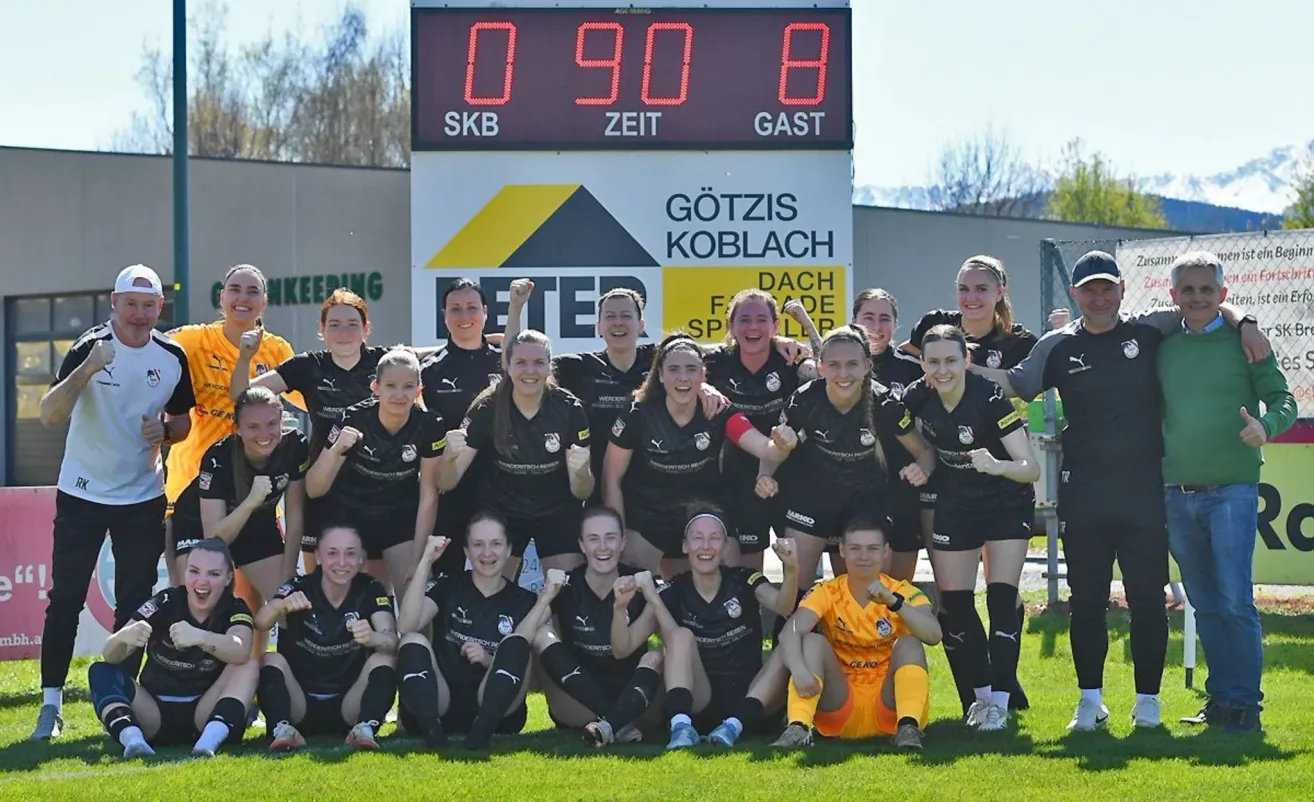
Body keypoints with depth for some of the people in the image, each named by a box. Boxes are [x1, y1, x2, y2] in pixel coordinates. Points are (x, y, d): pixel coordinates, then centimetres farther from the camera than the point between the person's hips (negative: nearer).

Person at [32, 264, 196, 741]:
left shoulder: (173, 357, -1)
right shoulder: (89, 348, -12)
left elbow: (183, 419, 13)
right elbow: (49, 415, -22)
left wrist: (167, 430, -11)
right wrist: (88, 369, -35)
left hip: (143, 498, 3)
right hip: (82, 495, -3)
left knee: (134, 606, 5)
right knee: (65, 602, -4)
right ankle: (51, 705, 3)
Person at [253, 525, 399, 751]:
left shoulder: (371, 590, -2)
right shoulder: (299, 588, -6)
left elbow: (391, 641, -19)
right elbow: (261, 623, -25)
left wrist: (372, 638, -44)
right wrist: (281, 606, -49)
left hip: (349, 707, 1)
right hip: (300, 707, -1)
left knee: (383, 658, -20)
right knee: (271, 659, -22)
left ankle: (366, 728, -40)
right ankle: (282, 729, -42)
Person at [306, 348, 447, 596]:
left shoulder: (431, 427, -20)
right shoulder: (352, 420, -24)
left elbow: (428, 496, -12)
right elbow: (314, 490, -24)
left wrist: (416, 560, -14)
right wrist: (336, 450, -42)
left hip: (401, 518, 1)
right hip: (348, 517, -1)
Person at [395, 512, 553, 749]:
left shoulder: (524, 601, 9)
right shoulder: (447, 586, 9)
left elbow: (521, 664, 1)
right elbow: (406, 626, -11)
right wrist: (426, 561, -16)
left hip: (497, 711, 0)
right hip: (441, 707, 0)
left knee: (517, 642, -21)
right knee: (413, 641, -22)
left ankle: (483, 729, -44)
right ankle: (432, 729, -46)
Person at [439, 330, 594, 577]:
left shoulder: (569, 408, -16)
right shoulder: (487, 409, -17)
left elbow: (582, 492, -11)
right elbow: (448, 483, -18)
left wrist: (581, 471, -34)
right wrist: (450, 456, -40)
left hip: (558, 516, 0)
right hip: (500, 514, 0)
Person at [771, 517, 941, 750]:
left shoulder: (904, 592, -4)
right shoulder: (827, 593, -3)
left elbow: (934, 635, -23)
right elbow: (790, 632, -21)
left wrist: (893, 601, -37)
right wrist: (798, 670, -42)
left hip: (889, 704, -1)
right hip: (840, 714, 1)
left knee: (909, 643, -22)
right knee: (813, 641, -20)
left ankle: (908, 727, -36)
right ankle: (798, 727, -36)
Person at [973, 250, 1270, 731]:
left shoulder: (1149, 331, 4)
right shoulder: (1059, 347, 6)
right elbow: (1015, 384, 14)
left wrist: (1245, 324, -6)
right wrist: (965, 366, 3)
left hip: (1144, 492, -1)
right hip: (1082, 497, 1)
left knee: (1147, 599, 2)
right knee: (1086, 601, 6)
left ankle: (1148, 698, 13)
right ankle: (1090, 699, 17)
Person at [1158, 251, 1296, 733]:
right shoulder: (1164, 349, 11)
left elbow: (1284, 399, -3)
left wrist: (1265, 426, -24)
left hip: (1232, 489, -4)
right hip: (1178, 493, 5)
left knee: (1235, 601, -10)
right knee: (1205, 604, 9)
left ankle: (1244, 703, -4)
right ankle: (1220, 699, 16)